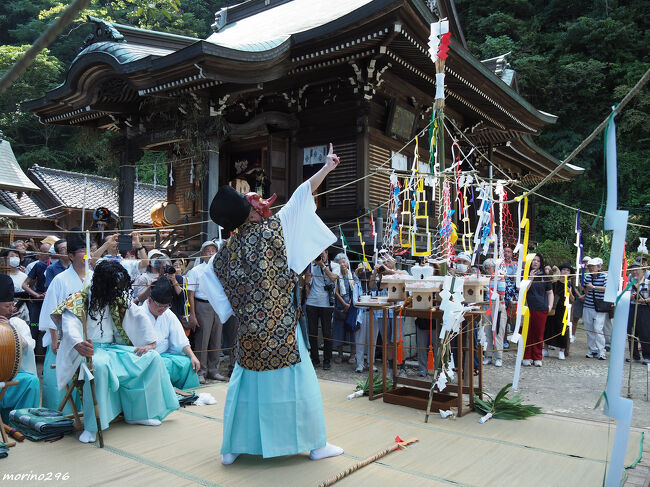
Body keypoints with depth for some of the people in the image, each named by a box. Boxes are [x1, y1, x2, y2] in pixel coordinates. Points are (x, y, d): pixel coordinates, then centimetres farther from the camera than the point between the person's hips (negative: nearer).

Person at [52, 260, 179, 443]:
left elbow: (139, 318, 8)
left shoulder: (120, 299, 8)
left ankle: (140, 413, 2)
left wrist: (150, 343, -7)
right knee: (99, 365, -41)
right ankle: (92, 426, -27)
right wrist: (79, 345, -49)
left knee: (153, 357, -10)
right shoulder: (79, 300, -10)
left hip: (114, 348, 6)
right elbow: (70, 325, -27)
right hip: (90, 350, -6)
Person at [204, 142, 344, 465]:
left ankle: (231, 448, 25)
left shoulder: (228, 250, 3)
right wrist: (327, 166, 3)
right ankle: (315, 444, 19)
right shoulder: (272, 229, -11)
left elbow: (207, 276, 17)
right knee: (298, 382, 7)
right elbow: (303, 195, -5)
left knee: (246, 385, 16)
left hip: (250, 331, 5)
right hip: (280, 328, -5)